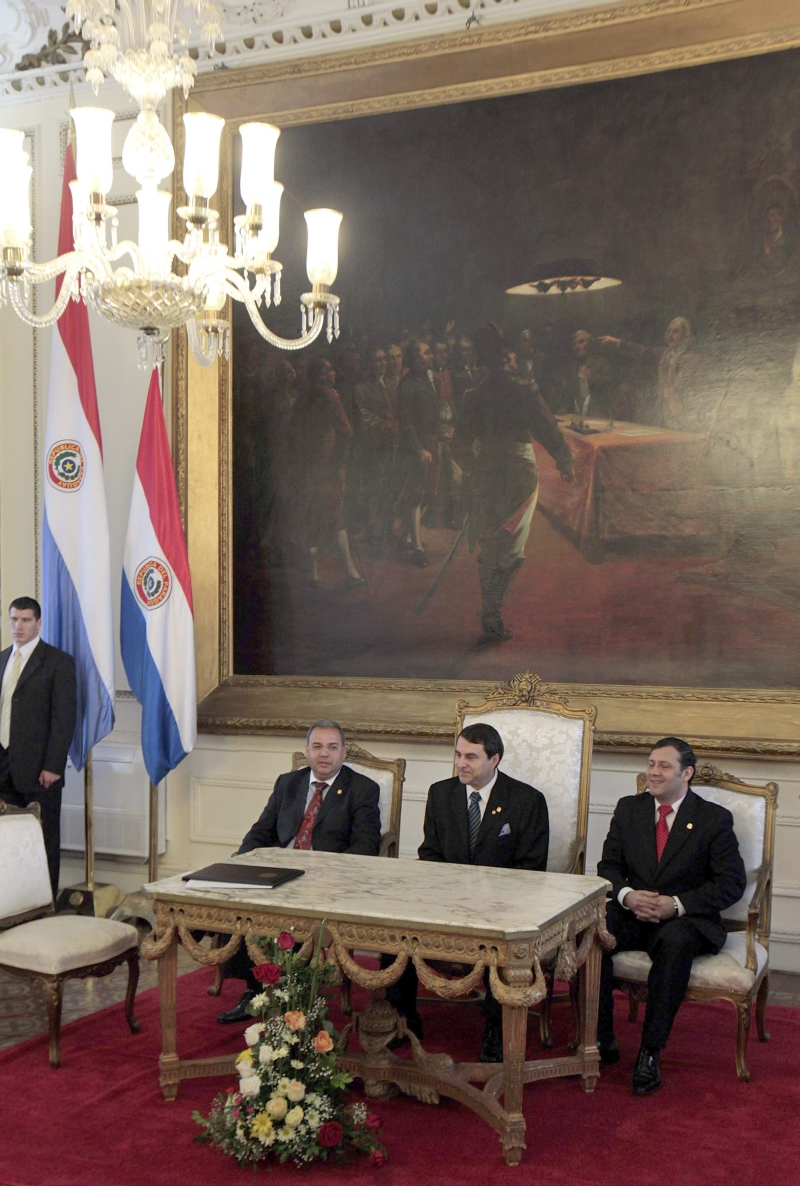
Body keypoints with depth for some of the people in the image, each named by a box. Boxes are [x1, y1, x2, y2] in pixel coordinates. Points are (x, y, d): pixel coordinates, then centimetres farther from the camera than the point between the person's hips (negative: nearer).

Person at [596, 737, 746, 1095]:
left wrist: (676, 904, -19)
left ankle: (650, 1052, -29)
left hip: (685, 920, -3)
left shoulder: (714, 819, 1)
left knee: (675, 942, -38)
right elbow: (609, 865, 10)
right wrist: (627, 895, -13)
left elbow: (732, 883, -6)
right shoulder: (629, 809, 12)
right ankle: (602, 1041, -17)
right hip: (630, 915, 3)